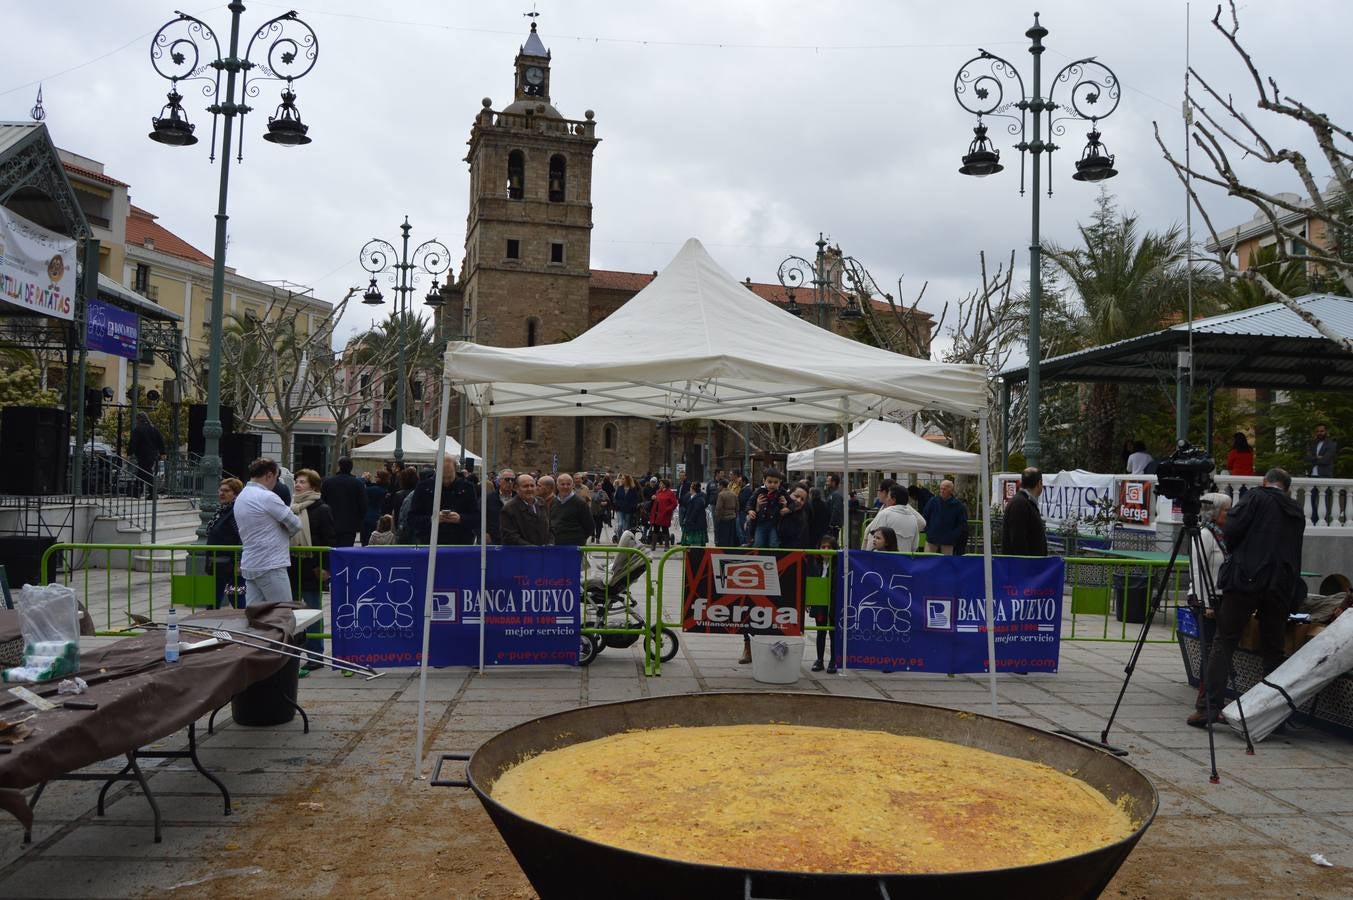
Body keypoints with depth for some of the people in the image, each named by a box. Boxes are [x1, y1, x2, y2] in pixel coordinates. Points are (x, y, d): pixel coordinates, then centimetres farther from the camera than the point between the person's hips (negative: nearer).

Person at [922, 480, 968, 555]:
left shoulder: (958, 505, -3)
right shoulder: (933, 501, 2)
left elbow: (963, 523, 2)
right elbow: (925, 517, 11)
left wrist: (953, 536, -6)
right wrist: (928, 531, 2)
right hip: (932, 540, 1)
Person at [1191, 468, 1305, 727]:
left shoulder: (1255, 497, 3)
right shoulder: (1297, 512, 18)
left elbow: (1230, 531, -7)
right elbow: (1294, 551, 22)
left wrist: (1235, 551, 13)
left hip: (1246, 579, -5)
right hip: (1281, 586, 5)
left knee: (1224, 643, -4)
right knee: (1273, 649, 10)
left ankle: (1212, 706, -10)